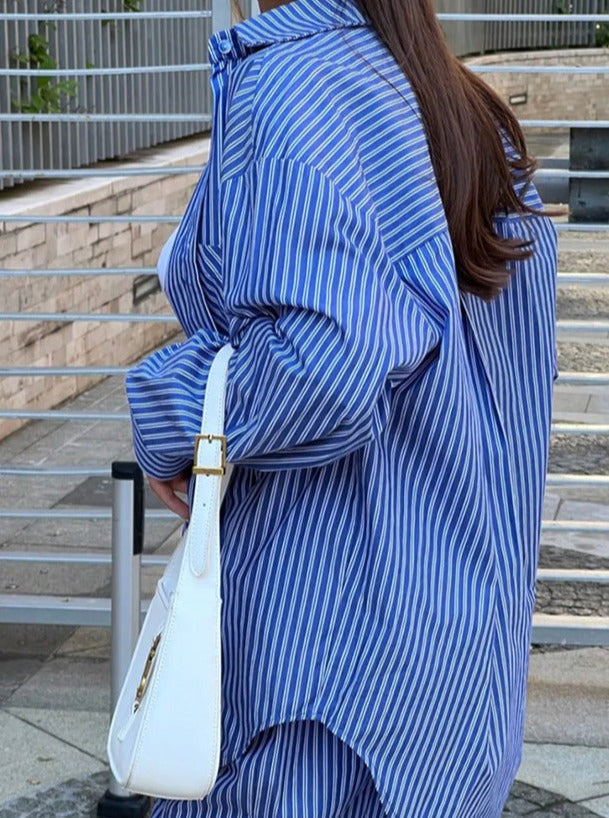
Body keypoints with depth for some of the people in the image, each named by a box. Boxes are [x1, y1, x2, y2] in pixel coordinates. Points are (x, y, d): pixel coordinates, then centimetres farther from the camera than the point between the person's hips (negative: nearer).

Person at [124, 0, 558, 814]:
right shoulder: (482, 121, 9)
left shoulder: (287, 84, -16)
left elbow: (323, 366, -28)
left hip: (330, 617, -8)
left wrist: (172, 430, -11)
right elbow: (530, 368, 14)